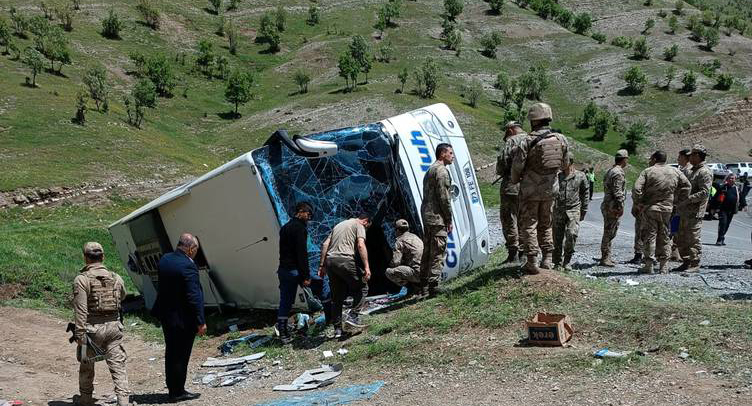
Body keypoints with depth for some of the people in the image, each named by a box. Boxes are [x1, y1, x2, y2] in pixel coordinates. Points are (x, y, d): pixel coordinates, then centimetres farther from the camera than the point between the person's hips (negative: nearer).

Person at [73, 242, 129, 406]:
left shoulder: (82, 279, -9)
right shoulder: (115, 278, 5)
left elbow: (80, 310, -14)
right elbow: (122, 297, 24)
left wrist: (80, 335, -14)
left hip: (92, 328, -2)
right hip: (114, 327, 3)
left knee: (86, 366, 17)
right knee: (118, 367, 2)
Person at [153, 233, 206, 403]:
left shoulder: (164, 259, 3)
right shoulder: (188, 265, -22)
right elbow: (193, 297, -22)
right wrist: (200, 322, -17)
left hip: (166, 315, 8)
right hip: (183, 319, -8)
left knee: (171, 354, 17)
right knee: (181, 355, 4)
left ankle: (173, 389, 28)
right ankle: (178, 392, 14)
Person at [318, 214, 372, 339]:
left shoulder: (338, 225, 28)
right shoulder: (359, 225, 6)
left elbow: (325, 245, 21)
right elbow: (361, 245, -10)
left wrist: (322, 265, 20)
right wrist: (367, 267, -14)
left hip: (330, 260, 7)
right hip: (345, 260, -7)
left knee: (337, 296, 13)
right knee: (362, 288, 8)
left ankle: (337, 329, 12)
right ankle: (352, 317, -5)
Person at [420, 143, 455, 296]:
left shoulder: (430, 170, 20)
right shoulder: (442, 170, -11)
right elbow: (444, 197, -16)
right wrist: (449, 220, -10)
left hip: (426, 215, 10)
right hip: (437, 217, -10)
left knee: (427, 252, 13)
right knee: (438, 253, -8)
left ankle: (424, 288, 17)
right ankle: (433, 288, -10)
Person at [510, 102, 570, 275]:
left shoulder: (529, 141, -18)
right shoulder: (561, 139, -2)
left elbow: (517, 165, -13)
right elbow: (565, 164, 8)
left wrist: (515, 180, 6)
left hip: (531, 189, -5)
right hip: (550, 189, 5)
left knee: (529, 224, 3)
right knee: (546, 223, 19)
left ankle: (532, 262, 0)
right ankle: (548, 259, 20)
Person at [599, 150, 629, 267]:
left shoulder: (610, 171, 17)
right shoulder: (618, 173, -16)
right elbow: (617, 192, -21)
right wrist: (621, 206, -18)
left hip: (607, 205, 10)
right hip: (612, 207, -10)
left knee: (610, 233, 16)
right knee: (609, 233, -6)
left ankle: (606, 257, 23)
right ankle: (605, 259, -3)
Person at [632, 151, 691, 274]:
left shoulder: (647, 171, -5)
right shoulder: (675, 172, 7)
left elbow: (637, 189, -15)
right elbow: (686, 185, 11)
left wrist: (637, 204, -3)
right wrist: (679, 200, 16)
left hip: (649, 208, -3)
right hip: (667, 208, 4)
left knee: (649, 236, 1)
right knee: (664, 237, 11)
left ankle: (648, 265, 1)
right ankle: (664, 266, 12)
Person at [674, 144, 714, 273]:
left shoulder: (705, 172, -10)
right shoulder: (692, 171, 20)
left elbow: (704, 192, -20)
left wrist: (687, 200, -23)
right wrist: (679, 201, 15)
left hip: (695, 212, -10)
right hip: (685, 212, 10)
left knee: (693, 239, -7)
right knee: (682, 239, 11)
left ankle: (695, 265, -2)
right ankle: (686, 263, 18)